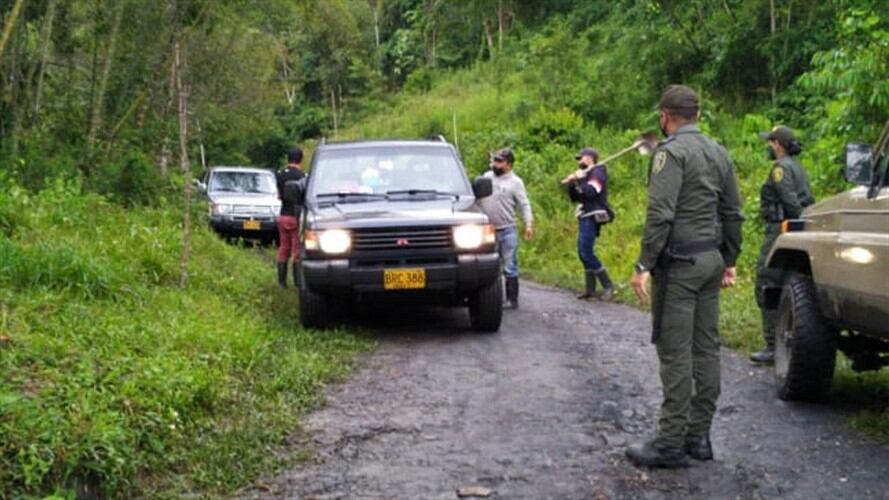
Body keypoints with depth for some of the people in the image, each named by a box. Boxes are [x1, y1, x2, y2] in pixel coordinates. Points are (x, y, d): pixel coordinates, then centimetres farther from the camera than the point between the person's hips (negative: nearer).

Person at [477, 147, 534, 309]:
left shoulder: (515, 182, -1)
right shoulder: (487, 177, 12)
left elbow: (524, 205, -5)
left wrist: (528, 224, -16)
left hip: (507, 231, -5)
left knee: (510, 267, -2)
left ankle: (512, 300, 3)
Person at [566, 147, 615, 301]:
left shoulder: (597, 173, -7)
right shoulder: (585, 174, 22)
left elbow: (591, 192, -23)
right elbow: (574, 197, 18)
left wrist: (578, 182, -14)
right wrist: (572, 185, 2)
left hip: (592, 217, -10)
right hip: (585, 218, 10)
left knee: (587, 252, -16)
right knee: (583, 253, 10)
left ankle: (608, 286, -12)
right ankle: (590, 289, 13)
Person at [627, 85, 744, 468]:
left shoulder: (671, 152, -11)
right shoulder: (718, 153, 15)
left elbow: (660, 213, -19)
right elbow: (733, 213, 17)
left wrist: (644, 265, -18)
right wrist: (729, 260, 23)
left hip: (679, 263, -8)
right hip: (711, 260, 9)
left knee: (675, 353, -6)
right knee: (705, 348, 10)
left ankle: (671, 443, -4)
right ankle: (699, 436, 17)